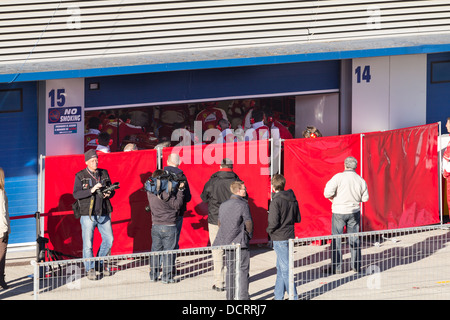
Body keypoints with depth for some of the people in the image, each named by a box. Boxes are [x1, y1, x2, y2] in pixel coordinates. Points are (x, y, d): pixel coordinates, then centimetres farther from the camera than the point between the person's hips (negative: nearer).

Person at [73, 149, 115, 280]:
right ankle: (90, 269, 6)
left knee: (109, 240, 7)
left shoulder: (104, 173, 10)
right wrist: (91, 191, -23)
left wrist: (109, 194, -6)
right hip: (88, 215, -4)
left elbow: (112, 190, 17)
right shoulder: (80, 176, -3)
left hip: (103, 214, 4)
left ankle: (100, 264, 25)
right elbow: (76, 194, -12)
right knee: (88, 243, -4)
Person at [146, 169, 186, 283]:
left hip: (155, 226, 6)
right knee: (168, 252, 1)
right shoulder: (166, 194, -19)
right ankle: (166, 277, 2)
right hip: (169, 227, -6)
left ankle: (153, 275, 18)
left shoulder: (150, 192, 1)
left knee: (155, 250, 14)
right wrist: (180, 190, -7)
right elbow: (177, 205, -12)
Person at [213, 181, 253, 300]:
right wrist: (248, 236, 7)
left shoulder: (223, 205, 9)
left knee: (230, 269, 14)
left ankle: (230, 296, 17)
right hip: (240, 245, -6)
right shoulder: (243, 205, -12)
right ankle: (243, 297, -2)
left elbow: (220, 223, 13)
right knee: (243, 270, 0)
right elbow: (249, 223, -10)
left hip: (226, 242, 6)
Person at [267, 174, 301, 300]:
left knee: (285, 269, -4)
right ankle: (278, 296, 21)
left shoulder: (276, 201, -17)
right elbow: (298, 219, 12)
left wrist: (269, 230, -3)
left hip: (279, 238, -8)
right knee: (281, 268, 16)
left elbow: (274, 222, -22)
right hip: (290, 236, 8)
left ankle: (293, 297, -3)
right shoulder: (292, 199, 6)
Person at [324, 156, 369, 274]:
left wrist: (333, 199, 0)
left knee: (336, 239, 4)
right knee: (354, 239, 15)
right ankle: (356, 266, 19)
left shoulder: (338, 177, -15)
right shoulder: (360, 180, -3)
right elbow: (365, 198, 5)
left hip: (339, 211, -3)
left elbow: (327, 192, -20)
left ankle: (337, 267, 2)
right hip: (354, 211, 3)